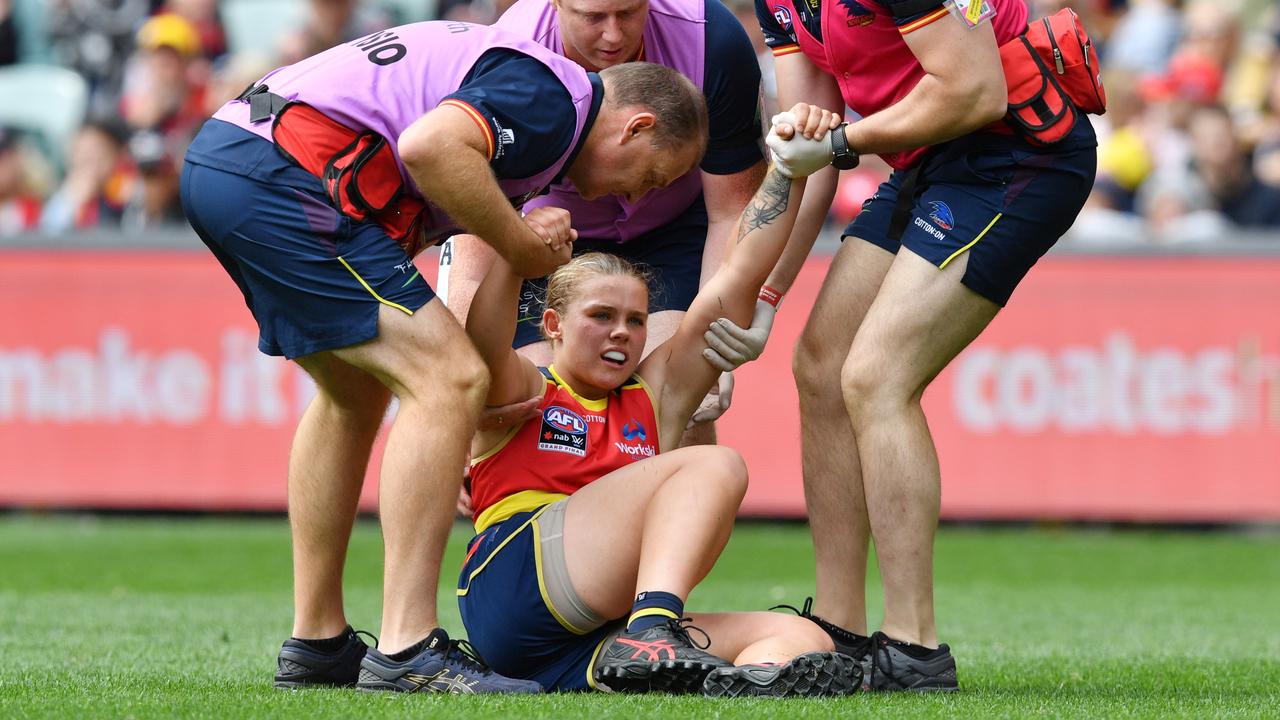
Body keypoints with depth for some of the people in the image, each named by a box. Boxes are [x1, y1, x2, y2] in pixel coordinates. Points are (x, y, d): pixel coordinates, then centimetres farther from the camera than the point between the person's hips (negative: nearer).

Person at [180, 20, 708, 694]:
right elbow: (429, 145, -25)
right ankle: (407, 653, -12)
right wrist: (523, 245, -11)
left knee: (357, 390, 25)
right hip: (282, 175, -11)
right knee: (446, 379, -11)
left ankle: (315, 644, 28)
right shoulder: (552, 96, -7)